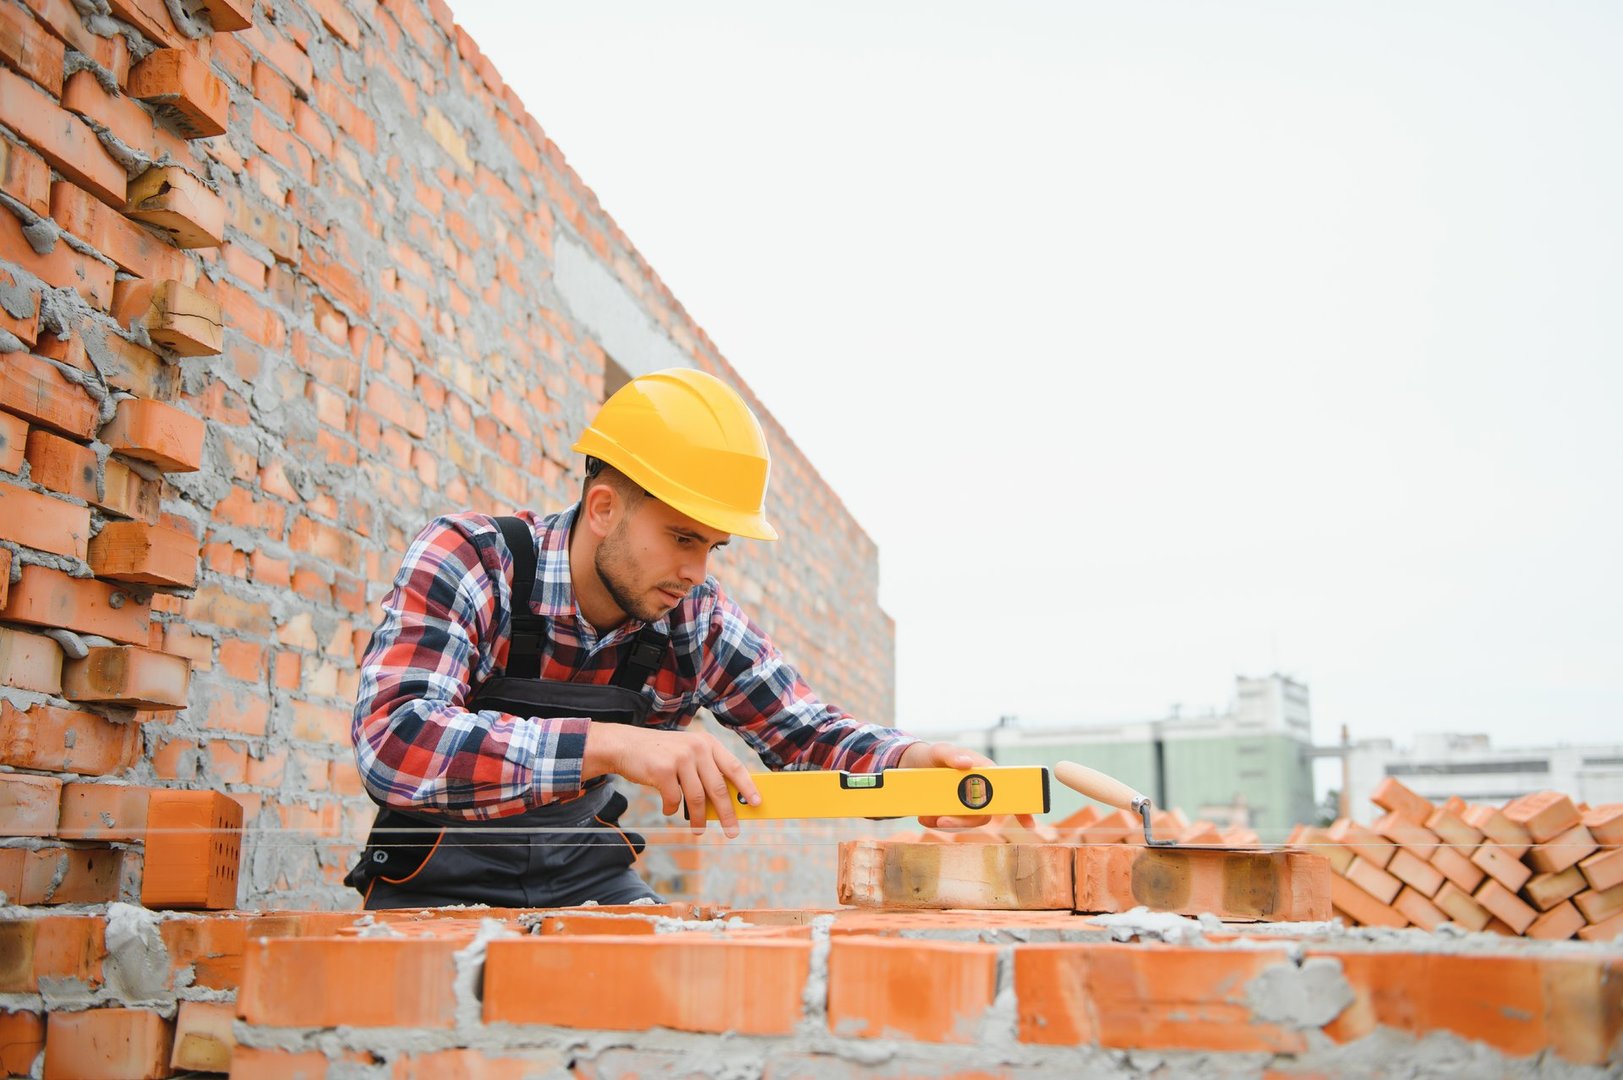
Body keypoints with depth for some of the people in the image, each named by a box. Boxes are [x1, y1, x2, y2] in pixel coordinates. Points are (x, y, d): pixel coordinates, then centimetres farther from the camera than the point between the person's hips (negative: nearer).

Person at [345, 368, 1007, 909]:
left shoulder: (698, 620, -8)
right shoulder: (465, 558, -20)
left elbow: (808, 734, 0)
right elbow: (392, 742, -34)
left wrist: (910, 762, -23)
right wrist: (612, 744, -45)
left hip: (590, 883, 4)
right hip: (440, 886, -3)